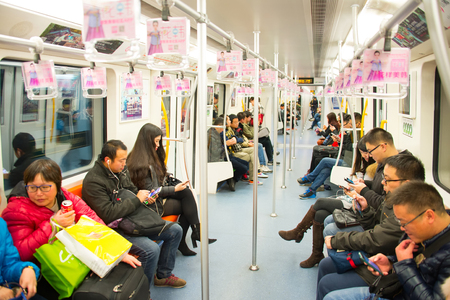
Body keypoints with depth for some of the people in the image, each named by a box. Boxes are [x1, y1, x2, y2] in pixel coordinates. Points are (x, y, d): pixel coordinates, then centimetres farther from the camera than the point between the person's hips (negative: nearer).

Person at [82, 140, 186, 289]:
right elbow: (108, 214, -27)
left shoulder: (121, 169, 5)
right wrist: (137, 200, -22)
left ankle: (163, 275, 20)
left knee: (175, 230, 5)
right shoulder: (93, 181, -20)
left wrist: (144, 195, 0)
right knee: (151, 250, -30)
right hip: (115, 228, -9)